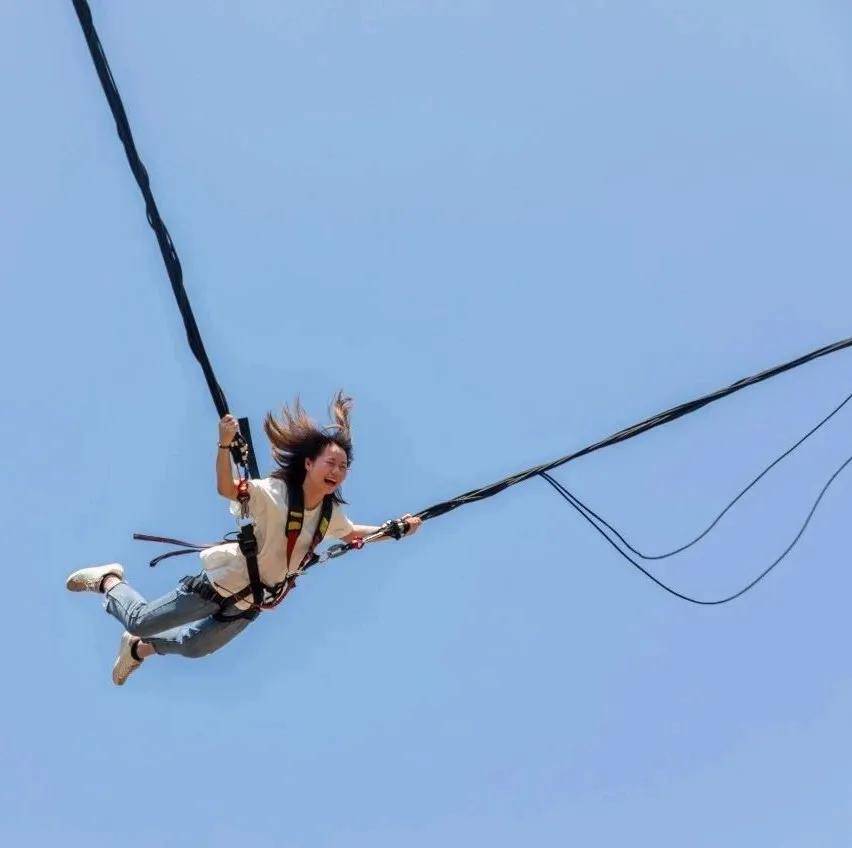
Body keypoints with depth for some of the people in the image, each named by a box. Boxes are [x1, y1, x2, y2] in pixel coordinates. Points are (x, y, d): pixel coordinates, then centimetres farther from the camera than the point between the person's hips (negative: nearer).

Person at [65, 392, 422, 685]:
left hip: (253, 602, 6)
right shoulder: (274, 494, -28)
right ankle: (109, 581, 35)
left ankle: (140, 649, 51)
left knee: (195, 647, 23)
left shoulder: (331, 513, -7)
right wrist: (225, 445, -58)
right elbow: (226, 488, -43)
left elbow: (351, 534, 15)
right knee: (139, 621, 5)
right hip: (224, 582, -6)